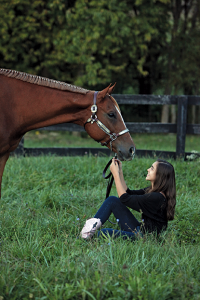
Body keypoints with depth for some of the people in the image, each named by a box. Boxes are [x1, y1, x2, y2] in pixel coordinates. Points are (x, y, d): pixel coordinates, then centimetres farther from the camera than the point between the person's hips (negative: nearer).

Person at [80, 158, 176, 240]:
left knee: (103, 234, -28)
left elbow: (125, 199, -19)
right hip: (140, 229, 10)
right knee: (112, 200, 1)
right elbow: (128, 192, 18)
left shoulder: (157, 198, -24)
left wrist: (115, 174, -12)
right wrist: (120, 171, 9)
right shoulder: (151, 190, 6)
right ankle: (93, 225, -7)